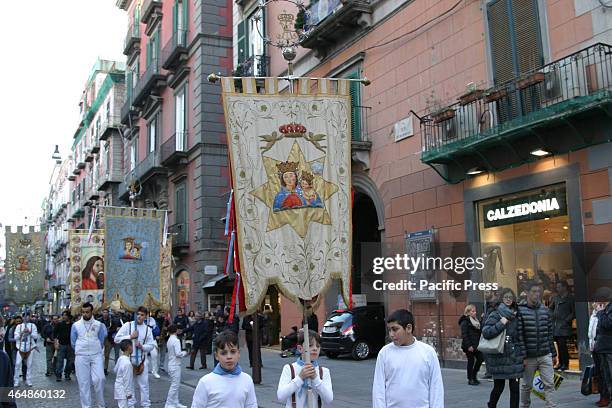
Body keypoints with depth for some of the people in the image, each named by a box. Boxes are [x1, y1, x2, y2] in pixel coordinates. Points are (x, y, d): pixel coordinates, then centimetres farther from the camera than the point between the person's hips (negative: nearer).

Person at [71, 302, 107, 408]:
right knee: (83, 382, 1)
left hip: (96, 355, 0)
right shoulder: (76, 325, 3)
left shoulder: (99, 325, 3)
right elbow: (73, 342, 10)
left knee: (98, 379, -12)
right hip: (81, 356, 0)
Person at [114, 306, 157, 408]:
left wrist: (142, 346, -14)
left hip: (141, 360, 1)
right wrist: (130, 336, -14)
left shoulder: (147, 329, 2)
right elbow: (116, 339, -7)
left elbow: (151, 345, 5)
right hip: (128, 359, -1)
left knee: (144, 383, 6)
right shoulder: (128, 325, -4)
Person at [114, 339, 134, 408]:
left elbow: (115, 370, 17)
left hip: (118, 386, 9)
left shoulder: (120, 359, 1)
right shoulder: (127, 363, -26)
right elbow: (127, 379, -22)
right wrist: (128, 392, -15)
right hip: (123, 390, -9)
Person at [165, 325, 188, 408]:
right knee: (174, 385, -3)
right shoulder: (176, 341, -17)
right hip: (175, 366, -9)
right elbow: (178, 353, -23)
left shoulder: (169, 340, 8)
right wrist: (184, 353, -6)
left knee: (175, 385, 15)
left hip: (171, 365, 9)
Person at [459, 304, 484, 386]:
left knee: (480, 358, 3)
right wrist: (468, 346, -20)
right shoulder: (465, 321, -10)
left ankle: (474, 376, 20)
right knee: (471, 361, -1)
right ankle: (470, 379, 10)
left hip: (476, 345, 8)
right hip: (469, 346, -8)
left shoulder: (476, 320, 15)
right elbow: (464, 335, -15)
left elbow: (479, 332, 18)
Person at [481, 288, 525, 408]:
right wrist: (501, 324, -23)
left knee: (514, 387, 2)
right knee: (499, 387, 4)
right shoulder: (495, 315, -5)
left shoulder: (516, 315, 10)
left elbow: (520, 336, 15)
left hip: (514, 357, 4)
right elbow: (486, 332, -17)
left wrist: (522, 355, 11)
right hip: (499, 357, -4)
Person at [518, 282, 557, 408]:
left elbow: (550, 334, 12)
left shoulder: (545, 310, 7)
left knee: (549, 384, 1)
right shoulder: (520, 310, -8)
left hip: (545, 356, 3)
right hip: (529, 357, -3)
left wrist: (553, 354, 13)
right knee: (526, 385, 10)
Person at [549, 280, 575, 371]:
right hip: (555, 325, 6)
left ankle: (565, 364, 1)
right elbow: (551, 308, 25)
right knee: (559, 345, 8)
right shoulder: (556, 298, 14)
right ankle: (561, 363, 16)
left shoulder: (570, 298, -3)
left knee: (562, 344, -9)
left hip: (564, 326, -6)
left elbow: (574, 313, -5)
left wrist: (566, 321, -13)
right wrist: (552, 317, 10)